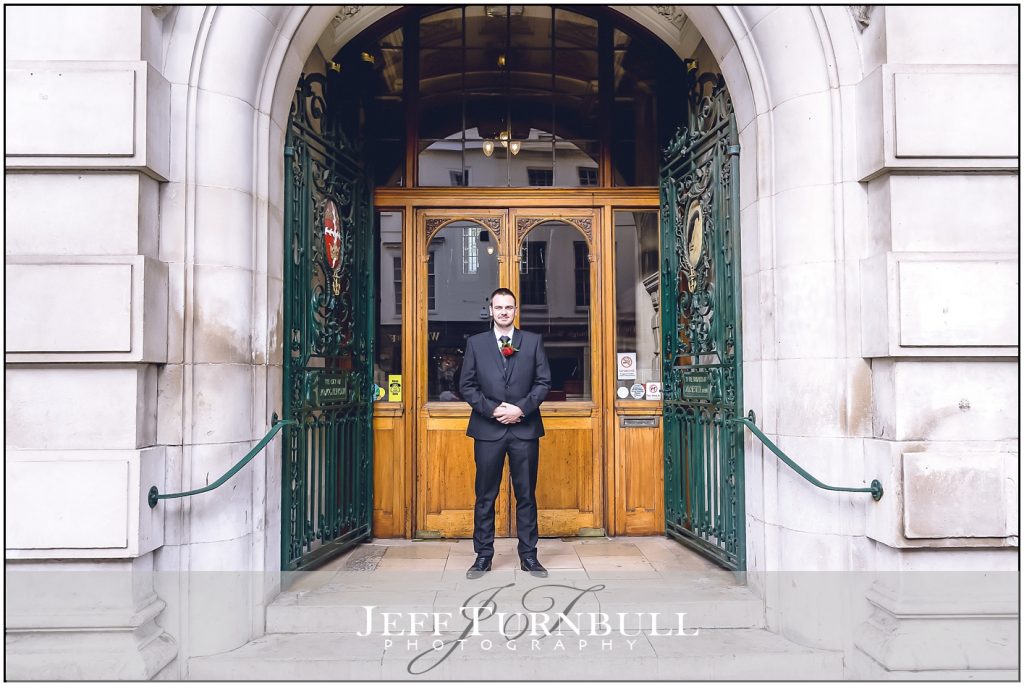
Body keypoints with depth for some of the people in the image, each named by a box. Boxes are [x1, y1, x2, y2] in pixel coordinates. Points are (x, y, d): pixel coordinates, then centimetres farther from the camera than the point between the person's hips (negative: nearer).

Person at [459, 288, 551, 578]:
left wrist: (521, 408, -11)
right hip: (488, 429, 0)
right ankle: (483, 556, 15)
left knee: (526, 495, 7)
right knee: (485, 496, 5)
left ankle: (528, 556, 16)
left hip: (525, 428, 0)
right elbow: (466, 385, 3)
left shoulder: (533, 341, 7)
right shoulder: (475, 343, 7)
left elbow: (544, 381, 2)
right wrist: (492, 409, -10)